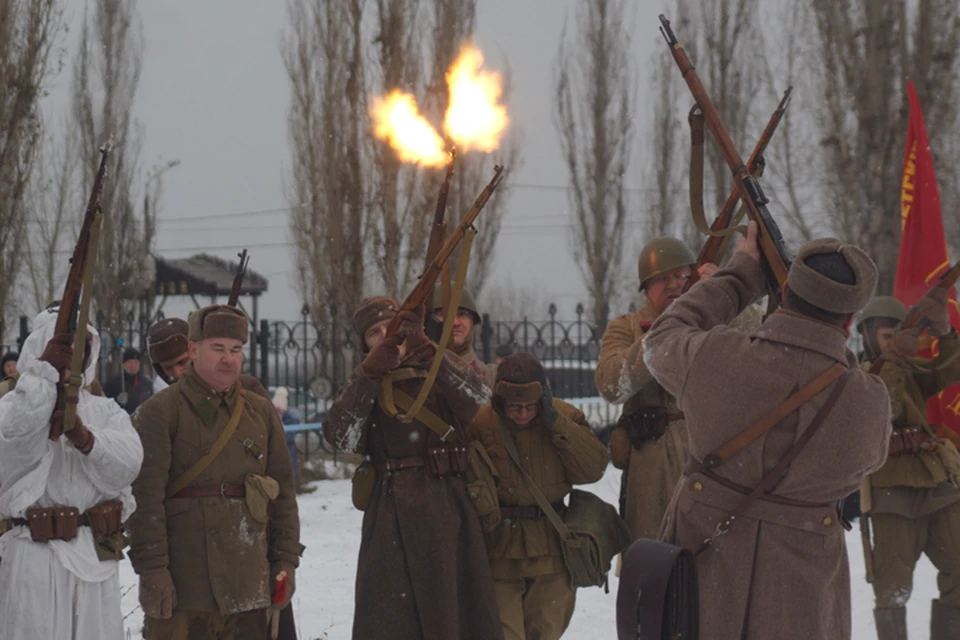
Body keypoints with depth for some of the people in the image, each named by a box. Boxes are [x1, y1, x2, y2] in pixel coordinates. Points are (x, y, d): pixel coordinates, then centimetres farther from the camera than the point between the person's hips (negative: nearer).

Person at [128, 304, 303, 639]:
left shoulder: (261, 413, 13)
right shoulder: (158, 413, -3)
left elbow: (282, 492, 15)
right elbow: (145, 497, -10)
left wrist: (286, 560, 9)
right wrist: (151, 567, -16)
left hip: (247, 582, 5)